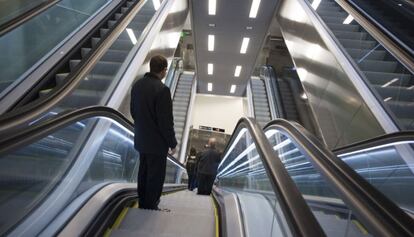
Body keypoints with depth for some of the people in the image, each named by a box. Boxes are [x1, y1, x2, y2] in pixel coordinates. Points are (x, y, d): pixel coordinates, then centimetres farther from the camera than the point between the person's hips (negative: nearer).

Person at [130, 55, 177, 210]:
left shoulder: (137, 85, 1)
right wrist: (172, 143, -10)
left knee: (143, 173, 24)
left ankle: (142, 204, 44)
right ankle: (150, 208, 31)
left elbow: (133, 112, 10)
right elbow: (166, 121, -22)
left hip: (141, 140, 8)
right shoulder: (162, 89, -23)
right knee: (155, 178, 11)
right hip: (157, 143, -8)